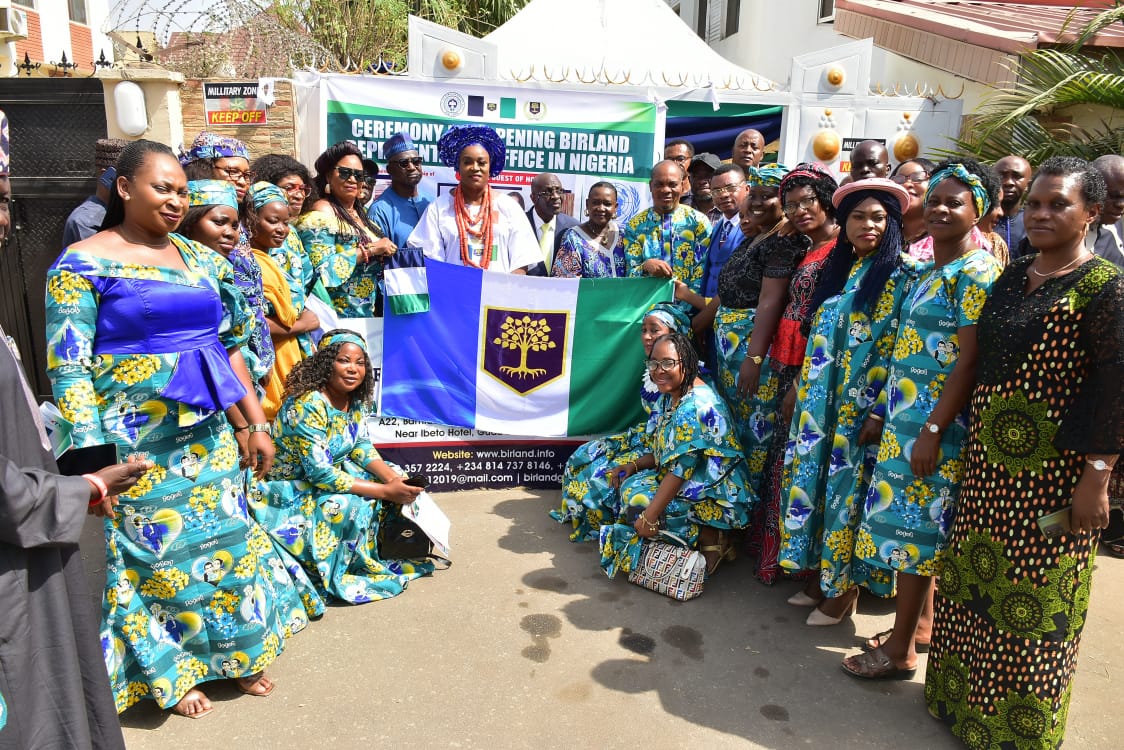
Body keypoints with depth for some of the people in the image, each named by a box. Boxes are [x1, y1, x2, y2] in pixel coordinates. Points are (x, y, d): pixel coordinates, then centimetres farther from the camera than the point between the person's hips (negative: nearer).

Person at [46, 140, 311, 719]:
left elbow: (228, 345, 12)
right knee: (158, 551, 7)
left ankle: (235, 655, 34)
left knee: (225, 538, 13)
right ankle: (171, 674, 30)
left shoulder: (199, 257, 9)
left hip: (207, 434, 5)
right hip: (136, 446, -5)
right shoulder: (84, 263, -7)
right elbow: (68, 369, -10)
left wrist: (256, 423, 10)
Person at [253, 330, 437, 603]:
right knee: (353, 506, -30)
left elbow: (362, 447, 0)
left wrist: (393, 478, -19)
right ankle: (337, 577, -8)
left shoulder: (356, 401, -4)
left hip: (330, 471, 8)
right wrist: (384, 491, -31)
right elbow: (320, 473, -31)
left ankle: (389, 547, 11)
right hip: (290, 492, -8)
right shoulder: (308, 406, -29)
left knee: (396, 478, -3)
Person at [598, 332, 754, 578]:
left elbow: (681, 469, -27)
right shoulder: (670, 397, 6)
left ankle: (712, 539, -4)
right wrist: (634, 465, -3)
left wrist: (649, 516, -26)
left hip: (715, 496, -10)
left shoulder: (695, 406, -24)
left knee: (638, 501, -16)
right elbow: (665, 451, 14)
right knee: (630, 484, 1)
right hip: (694, 484, 10)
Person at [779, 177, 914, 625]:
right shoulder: (837, 270, 12)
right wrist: (800, 388, 13)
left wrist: (879, 413, -18)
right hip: (821, 402, 6)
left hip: (860, 407, -6)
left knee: (847, 489, 2)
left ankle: (844, 588, 19)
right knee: (814, 481, 10)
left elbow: (895, 350, -13)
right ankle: (819, 574, 26)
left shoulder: (897, 277, -8)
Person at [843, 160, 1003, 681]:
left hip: (936, 422, -8)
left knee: (912, 525, -1)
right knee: (917, 524, 16)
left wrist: (933, 430, -21)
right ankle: (919, 623, 31)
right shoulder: (931, 270, 13)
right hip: (906, 417, 8)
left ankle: (901, 650, 11)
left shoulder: (977, 272, -13)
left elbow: (970, 362, -19)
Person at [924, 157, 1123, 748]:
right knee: (975, 581, 15)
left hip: (1053, 471, -6)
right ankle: (966, 699, 35)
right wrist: (968, 443, 11)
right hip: (988, 460, 7)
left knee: (1035, 599, 6)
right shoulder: (1011, 278, 9)